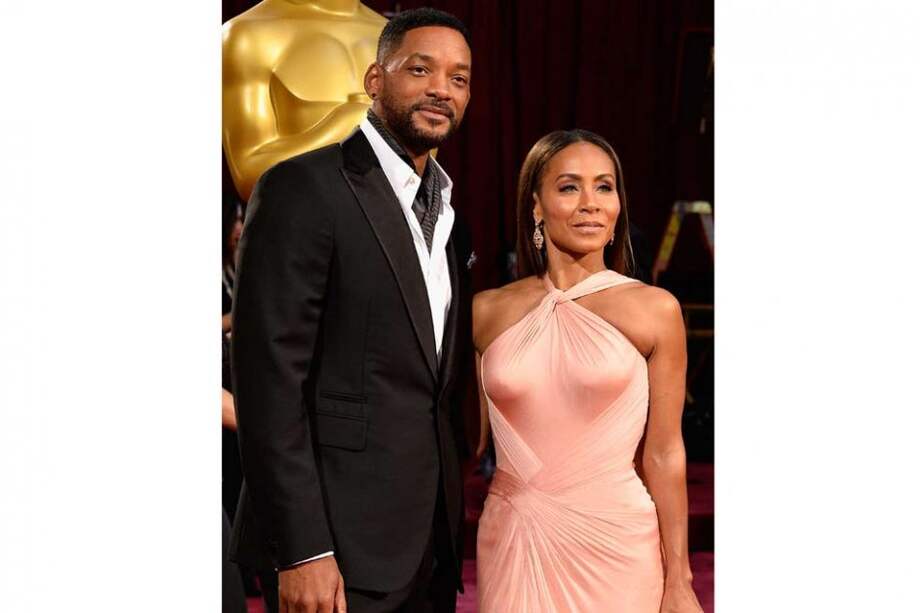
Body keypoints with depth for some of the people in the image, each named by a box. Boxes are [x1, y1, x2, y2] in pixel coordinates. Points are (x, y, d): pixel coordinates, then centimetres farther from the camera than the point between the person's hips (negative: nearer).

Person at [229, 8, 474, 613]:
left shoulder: (446, 212, 14)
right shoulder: (303, 189, -10)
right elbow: (269, 378, -16)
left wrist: (451, 518, 13)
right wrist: (302, 549, -19)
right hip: (343, 544, -7)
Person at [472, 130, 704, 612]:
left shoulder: (654, 309, -4)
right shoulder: (487, 312, 2)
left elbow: (663, 455, -3)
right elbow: (479, 439, 10)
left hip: (616, 541, -1)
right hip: (514, 544, 2)